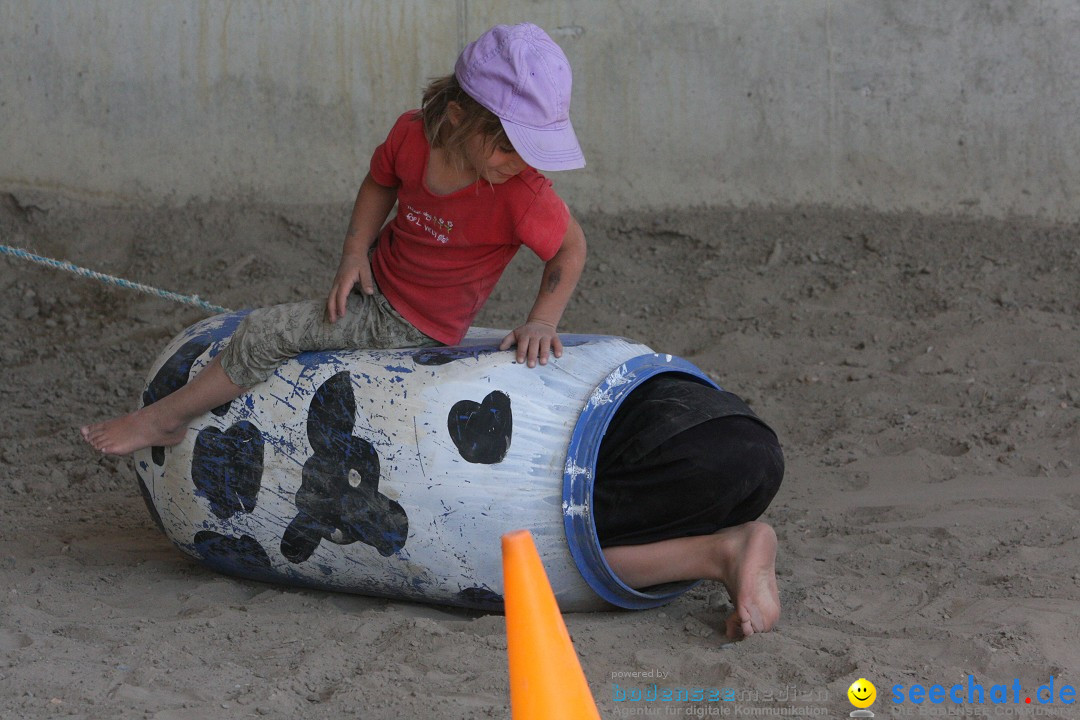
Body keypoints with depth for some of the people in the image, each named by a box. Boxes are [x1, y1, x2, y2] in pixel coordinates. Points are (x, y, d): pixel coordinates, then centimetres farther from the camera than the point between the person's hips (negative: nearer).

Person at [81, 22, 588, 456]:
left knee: (266, 335, -8)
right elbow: (380, 183, 5)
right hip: (377, 279, 5)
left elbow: (571, 247, -14)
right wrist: (355, 251, -6)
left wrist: (541, 323, -26)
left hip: (409, 325, -5)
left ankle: (164, 418, 7)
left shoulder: (523, 195, -30)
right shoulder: (412, 134, -16)